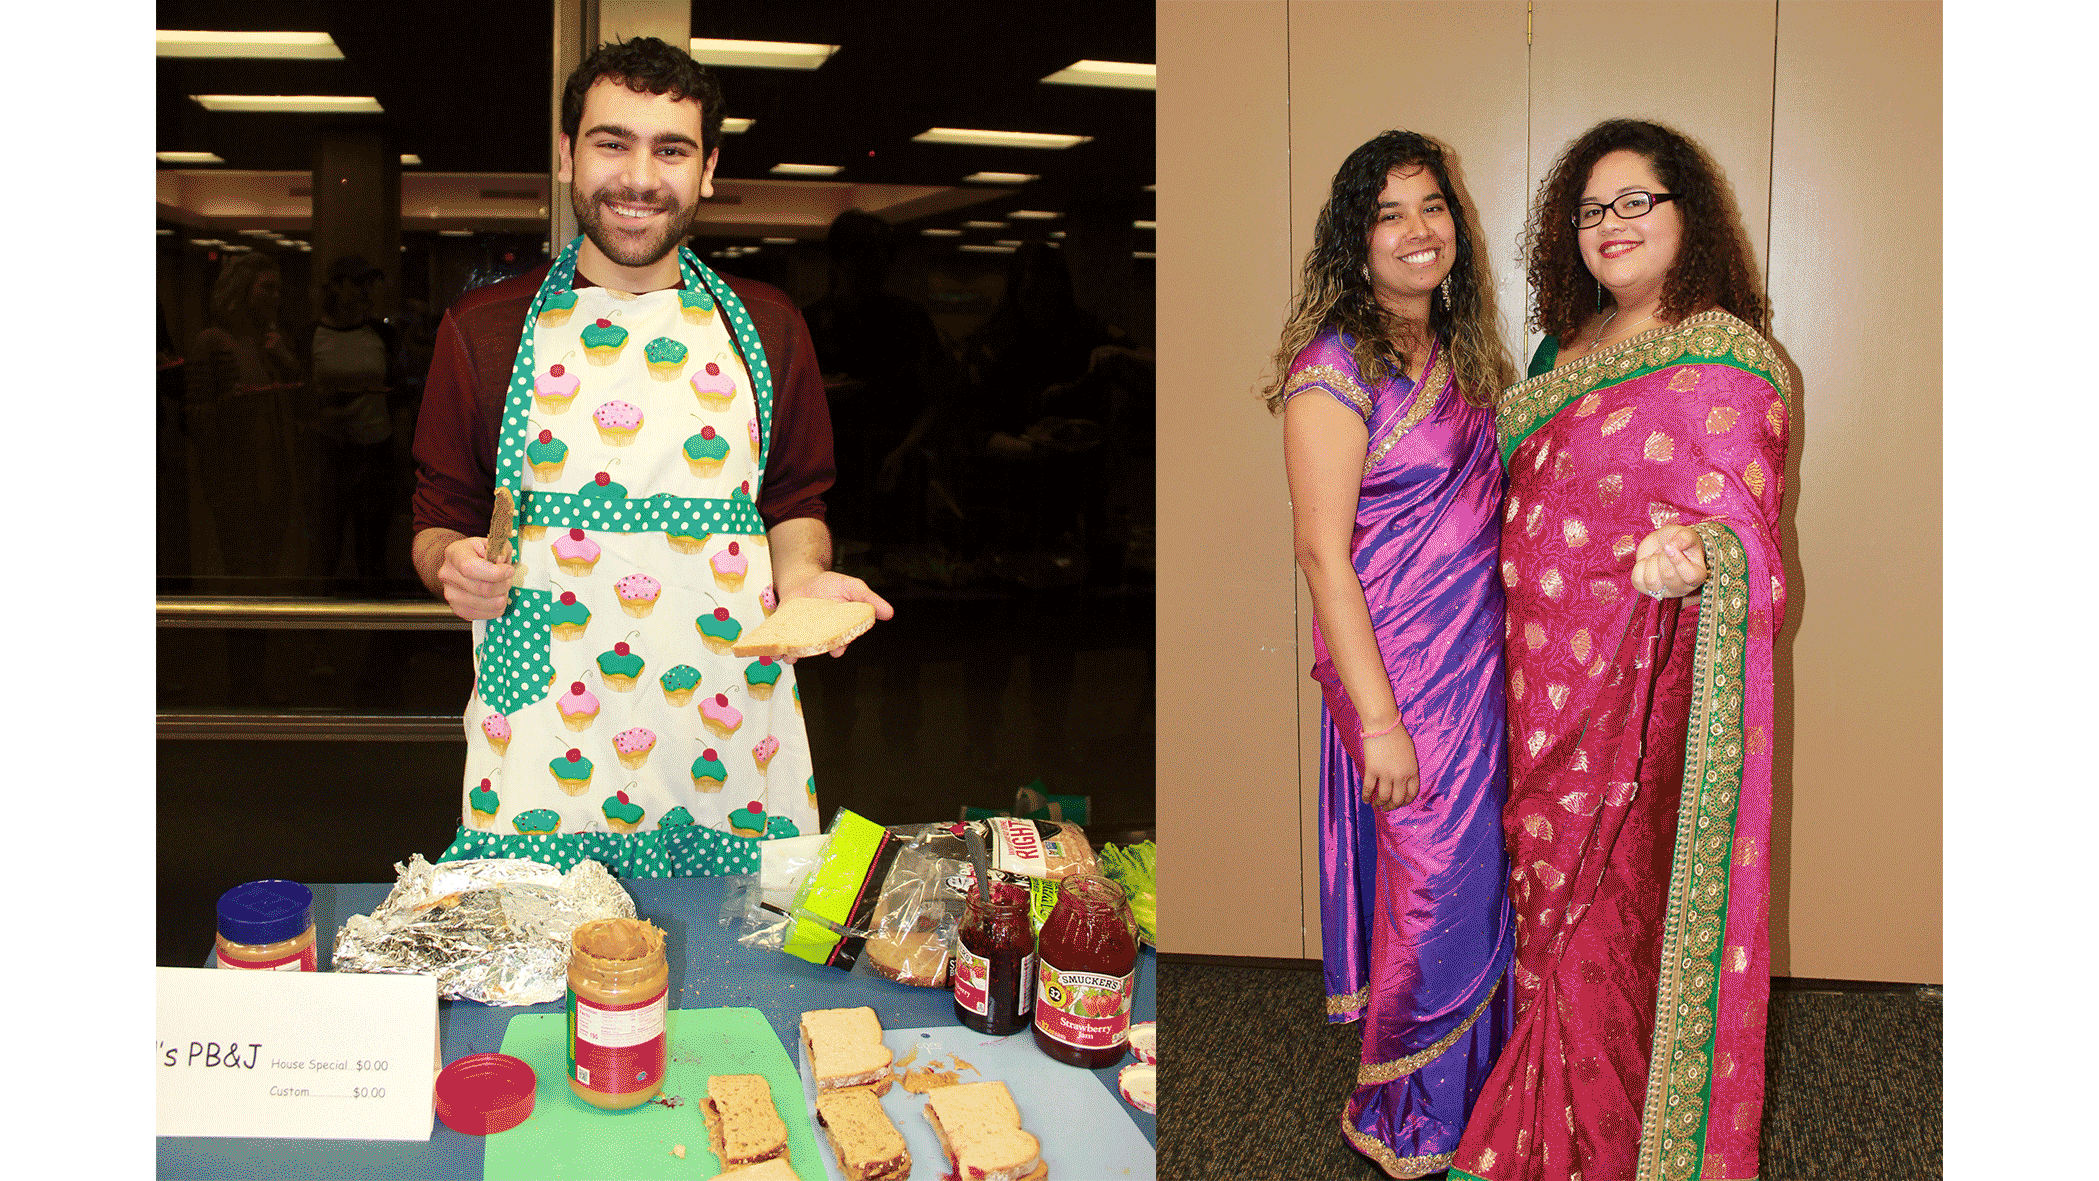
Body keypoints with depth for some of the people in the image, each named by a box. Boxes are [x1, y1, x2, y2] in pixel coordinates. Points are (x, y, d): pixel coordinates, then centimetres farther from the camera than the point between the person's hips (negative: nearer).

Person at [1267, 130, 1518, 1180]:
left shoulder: (1461, 353, 10)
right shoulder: (1336, 367, -15)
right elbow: (1322, 551, -18)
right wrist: (1377, 718, -20)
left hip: (1481, 660, 7)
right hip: (1397, 669, -7)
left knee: (1480, 878, 14)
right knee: (1435, 888, 2)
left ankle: (1474, 1087, 34)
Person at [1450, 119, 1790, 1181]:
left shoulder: (1724, 359, -11)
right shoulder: (1566, 346, 12)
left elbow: (1745, 532, -17)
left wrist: (1694, 558, -38)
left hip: (1651, 690, -7)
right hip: (1547, 685, 7)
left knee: (1628, 911, 1)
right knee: (1552, 901, 16)